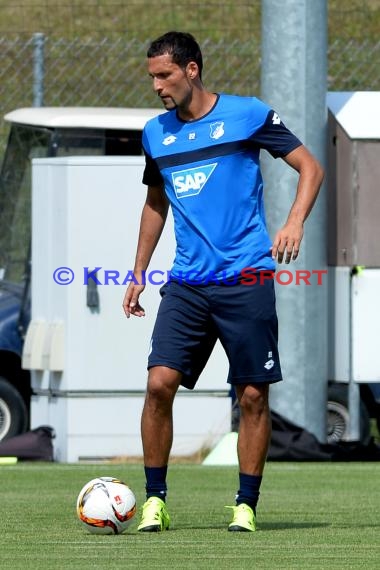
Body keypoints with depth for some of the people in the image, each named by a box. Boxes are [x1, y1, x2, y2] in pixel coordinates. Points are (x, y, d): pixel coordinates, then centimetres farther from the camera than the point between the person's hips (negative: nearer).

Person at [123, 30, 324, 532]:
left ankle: (246, 504, 10)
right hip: (186, 283, 3)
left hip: (246, 279, -3)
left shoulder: (247, 115, -3)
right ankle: (155, 500, -1)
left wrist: (295, 223, -13)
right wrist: (139, 273, 21)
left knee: (253, 395, -1)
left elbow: (310, 167, 2)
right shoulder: (155, 133, 10)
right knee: (160, 382, -11)